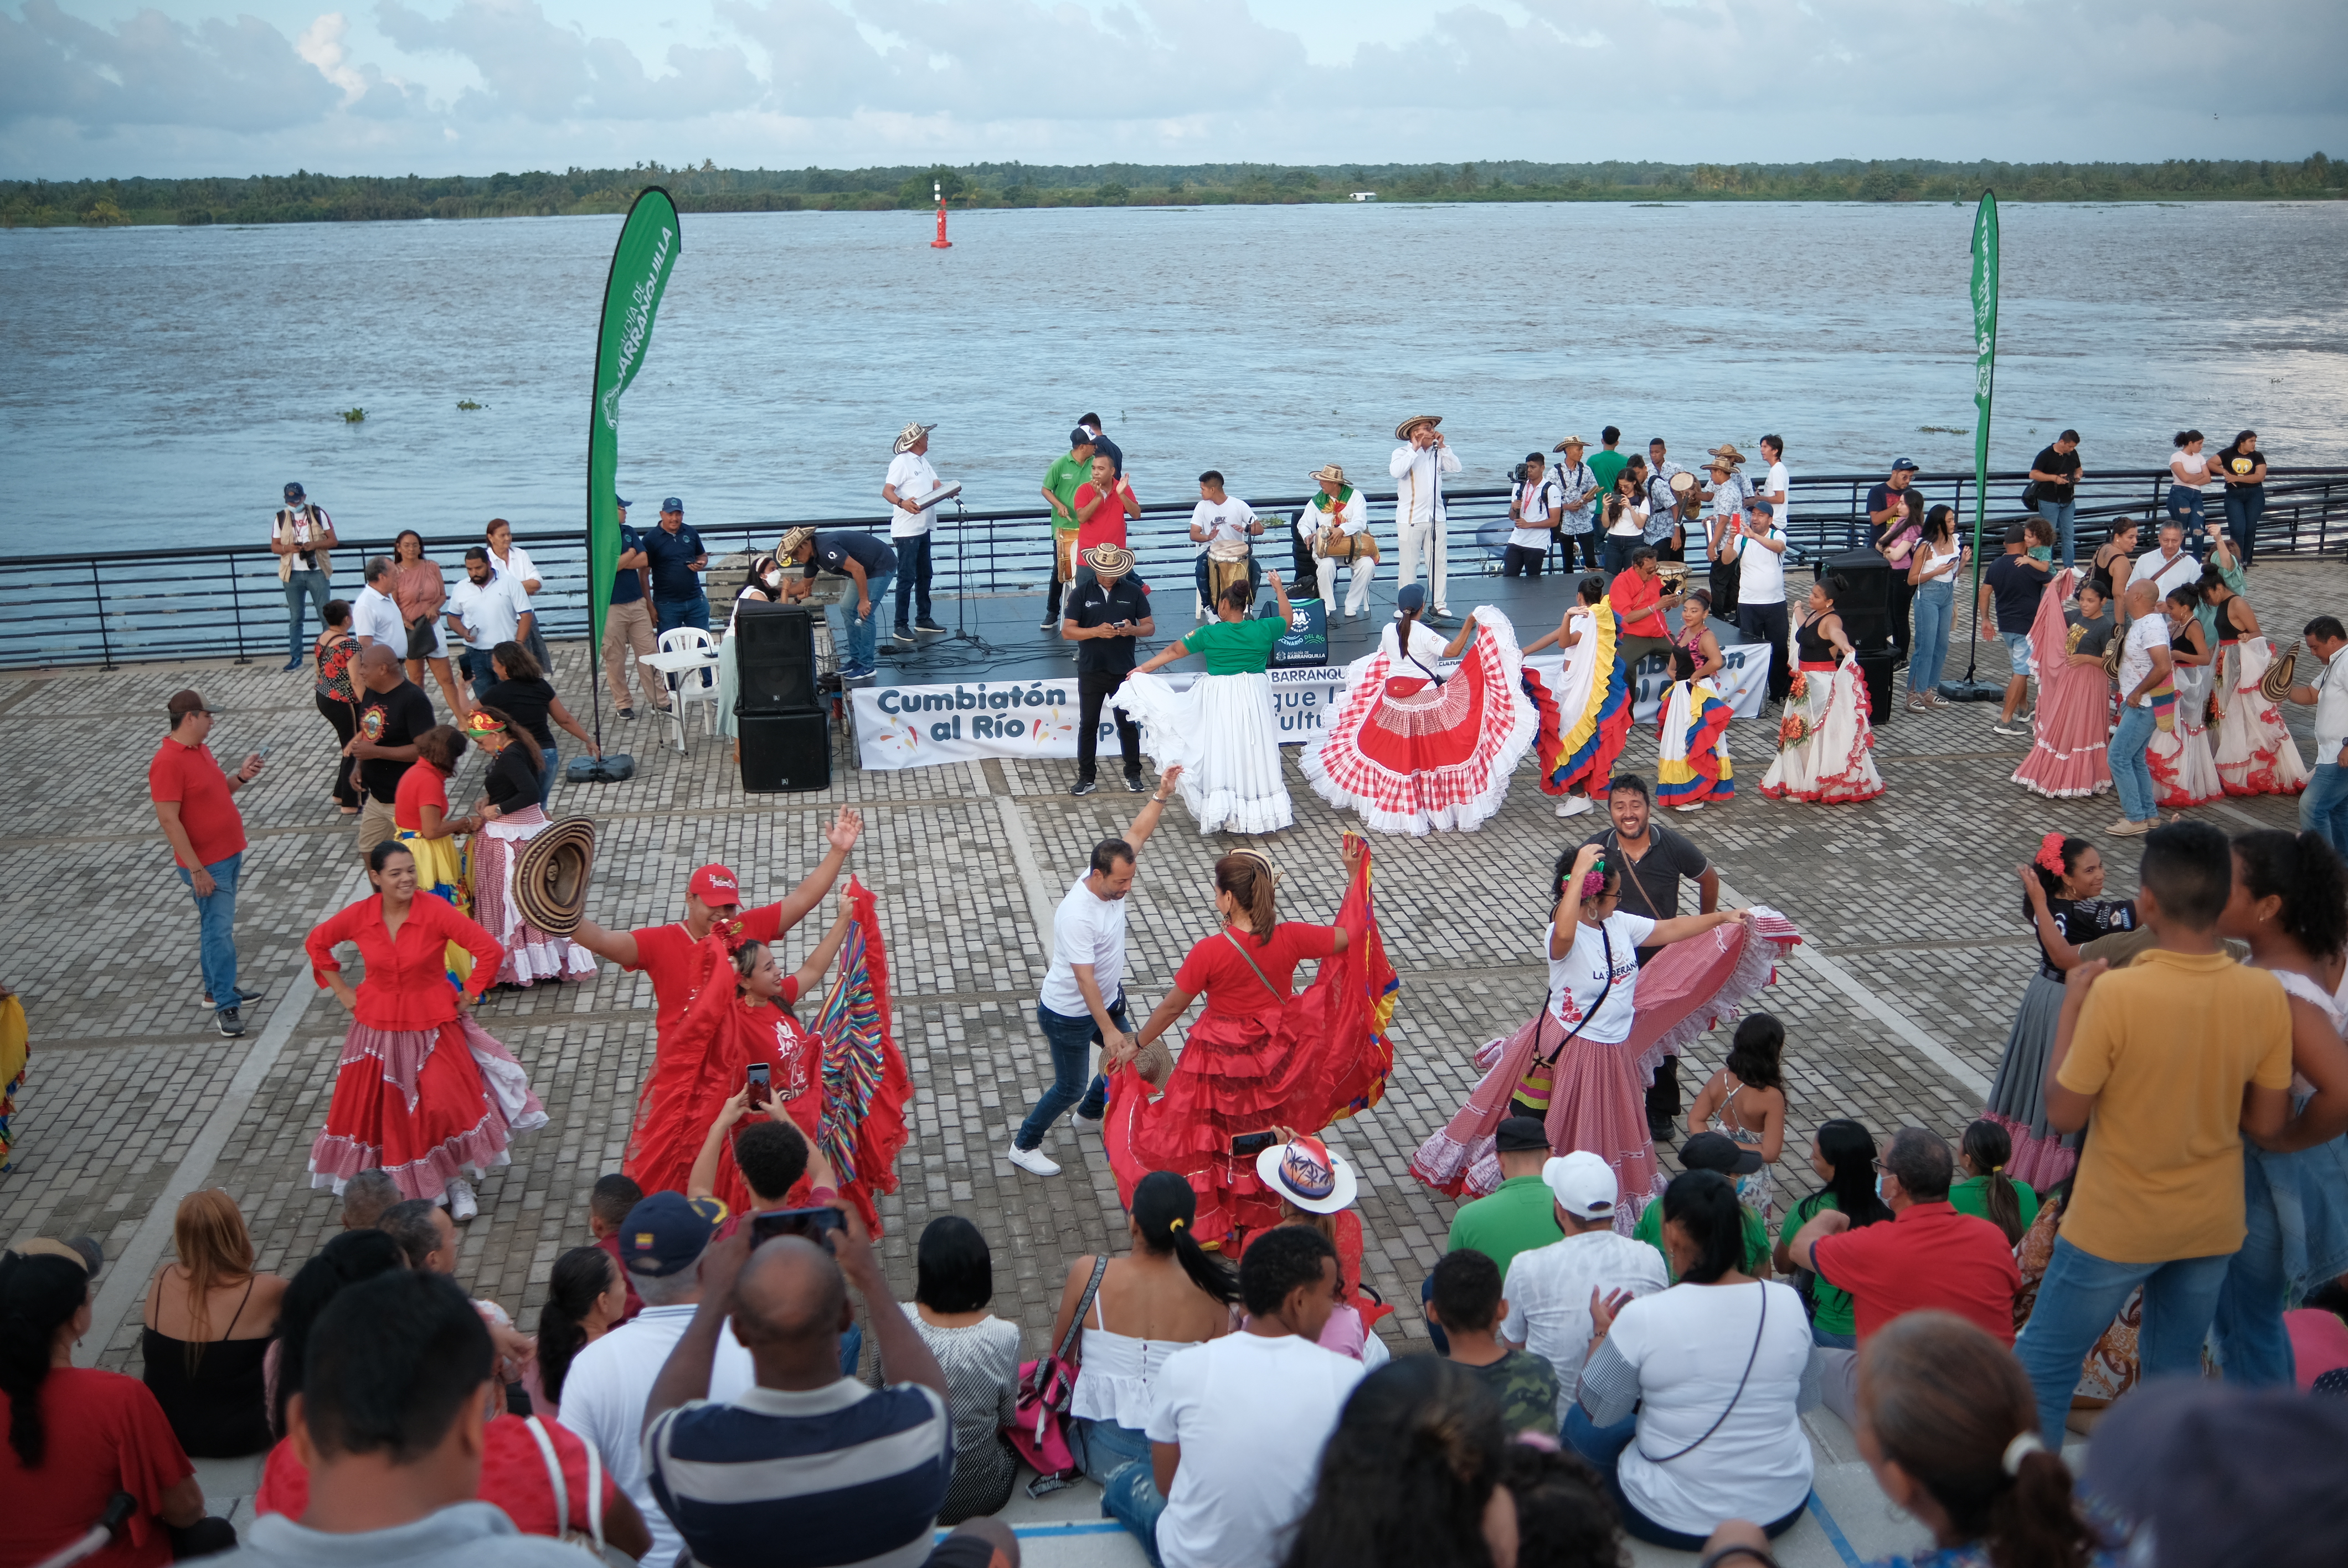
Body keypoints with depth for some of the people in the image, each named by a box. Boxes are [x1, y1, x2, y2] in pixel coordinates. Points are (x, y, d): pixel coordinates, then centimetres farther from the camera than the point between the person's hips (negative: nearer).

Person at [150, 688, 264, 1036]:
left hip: (228, 854, 9)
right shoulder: (168, 762, -21)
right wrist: (196, 870, -23)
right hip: (207, 864, -9)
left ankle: (217, 990, 30)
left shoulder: (201, 749, 9)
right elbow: (168, 820, -23)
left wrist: (240, 777, 2)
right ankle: (225, 1006, -2)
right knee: (219, 931, -7)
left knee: (216, 926, 18)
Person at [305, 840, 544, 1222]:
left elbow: (488, 948, -17)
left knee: (444, 1105, -9)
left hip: (433, 1024, -2)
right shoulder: (359, 916, -9)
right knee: (377, 1107, 9)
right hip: (378, 1026, 3)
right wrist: (341, 991, 6)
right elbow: (317, 943, 9)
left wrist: (469, 996, -11)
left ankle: (455, 1180, 11)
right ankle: (391, 1184, 30)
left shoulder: (435, 912, -17)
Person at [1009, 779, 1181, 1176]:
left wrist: (1161, 794, -15)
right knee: (1070, 1089, 6)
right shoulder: (1077, 916, -36)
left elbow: (1138, 833, -3)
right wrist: (1108, 1030, -30)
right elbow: (1085, 980, -33)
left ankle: (1092, 1110, 50)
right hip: (1070, 1017, -9)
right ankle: (1024, 1147, 26)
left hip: (1107, 1002, 9)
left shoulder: (1111, 877, -13)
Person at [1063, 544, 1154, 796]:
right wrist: (1096, 631, -22)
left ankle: (1133, 775, 19)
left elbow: (1150, 627, 3)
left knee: (1128, 723, 8)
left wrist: (1132, 630, -19)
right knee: (1088, 725, 5)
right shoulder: (1081, 593, -2)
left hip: (1124, 671, 0)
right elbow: (1067, 631, -6)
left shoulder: (1134, 592, 1)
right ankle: (1086, 778, 13)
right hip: (1091, 672, 0)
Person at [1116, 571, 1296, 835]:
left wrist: (1145, 668, 10)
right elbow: (1287, 621, 15)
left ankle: (1222, 812, 9)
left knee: (1222, 755, 5)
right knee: (1253, 754, 8)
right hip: (1253, 699, 2)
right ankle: (1259, 811, 15)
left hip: (1219, 700, -1)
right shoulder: (1263, 629, -4)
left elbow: (1175, 650, 1)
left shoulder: (1210, 633, -8)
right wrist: (1279, 589, 29)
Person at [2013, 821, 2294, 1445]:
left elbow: (2064, 1113, -17)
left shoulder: (2115, 994, -27)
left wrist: (2070, 1008, -8)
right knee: (2178, 1371, 23)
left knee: (2041, 1368, 12)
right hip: (2213, 1224, 5)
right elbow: (2267, 1122, -2)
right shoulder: (2265, 995, -12)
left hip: (2115, 1227, -4)